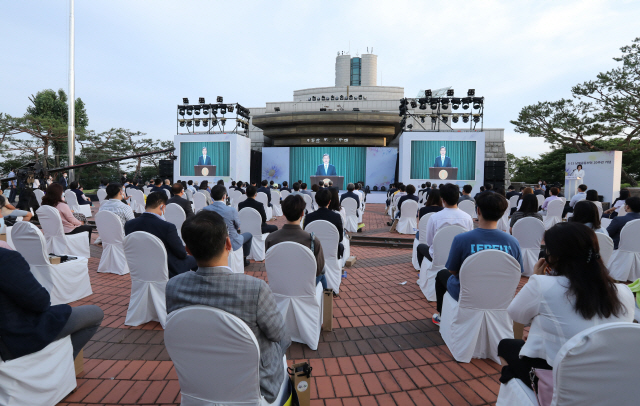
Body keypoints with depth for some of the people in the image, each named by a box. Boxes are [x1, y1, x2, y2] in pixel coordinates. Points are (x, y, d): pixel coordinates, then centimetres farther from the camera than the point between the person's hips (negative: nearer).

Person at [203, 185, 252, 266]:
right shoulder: (232, 210, -26)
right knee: (249, 235, 23)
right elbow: (238, 226, -7)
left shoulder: (206, 209, -13)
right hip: (231, 244, -5)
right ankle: (244, 259, 33)